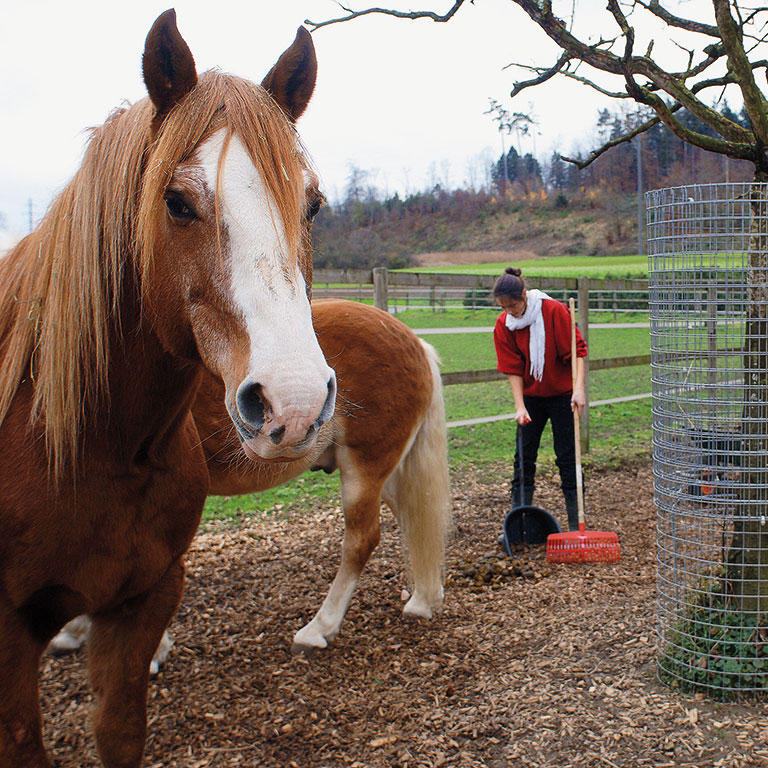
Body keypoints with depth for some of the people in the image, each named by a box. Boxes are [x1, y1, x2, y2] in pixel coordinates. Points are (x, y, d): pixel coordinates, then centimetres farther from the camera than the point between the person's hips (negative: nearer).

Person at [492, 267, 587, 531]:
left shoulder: (554, 311, -17)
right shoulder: (504, 324, -7)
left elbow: (577, 350, -15)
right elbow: (513, 369, -5)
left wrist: (579, 388, -25)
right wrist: (520, 406, -14)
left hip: (561, 394, -3)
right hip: (531, 396, 3)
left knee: (567, 457, 0)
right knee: (524, 457, 3)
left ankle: (575, 526, 7)